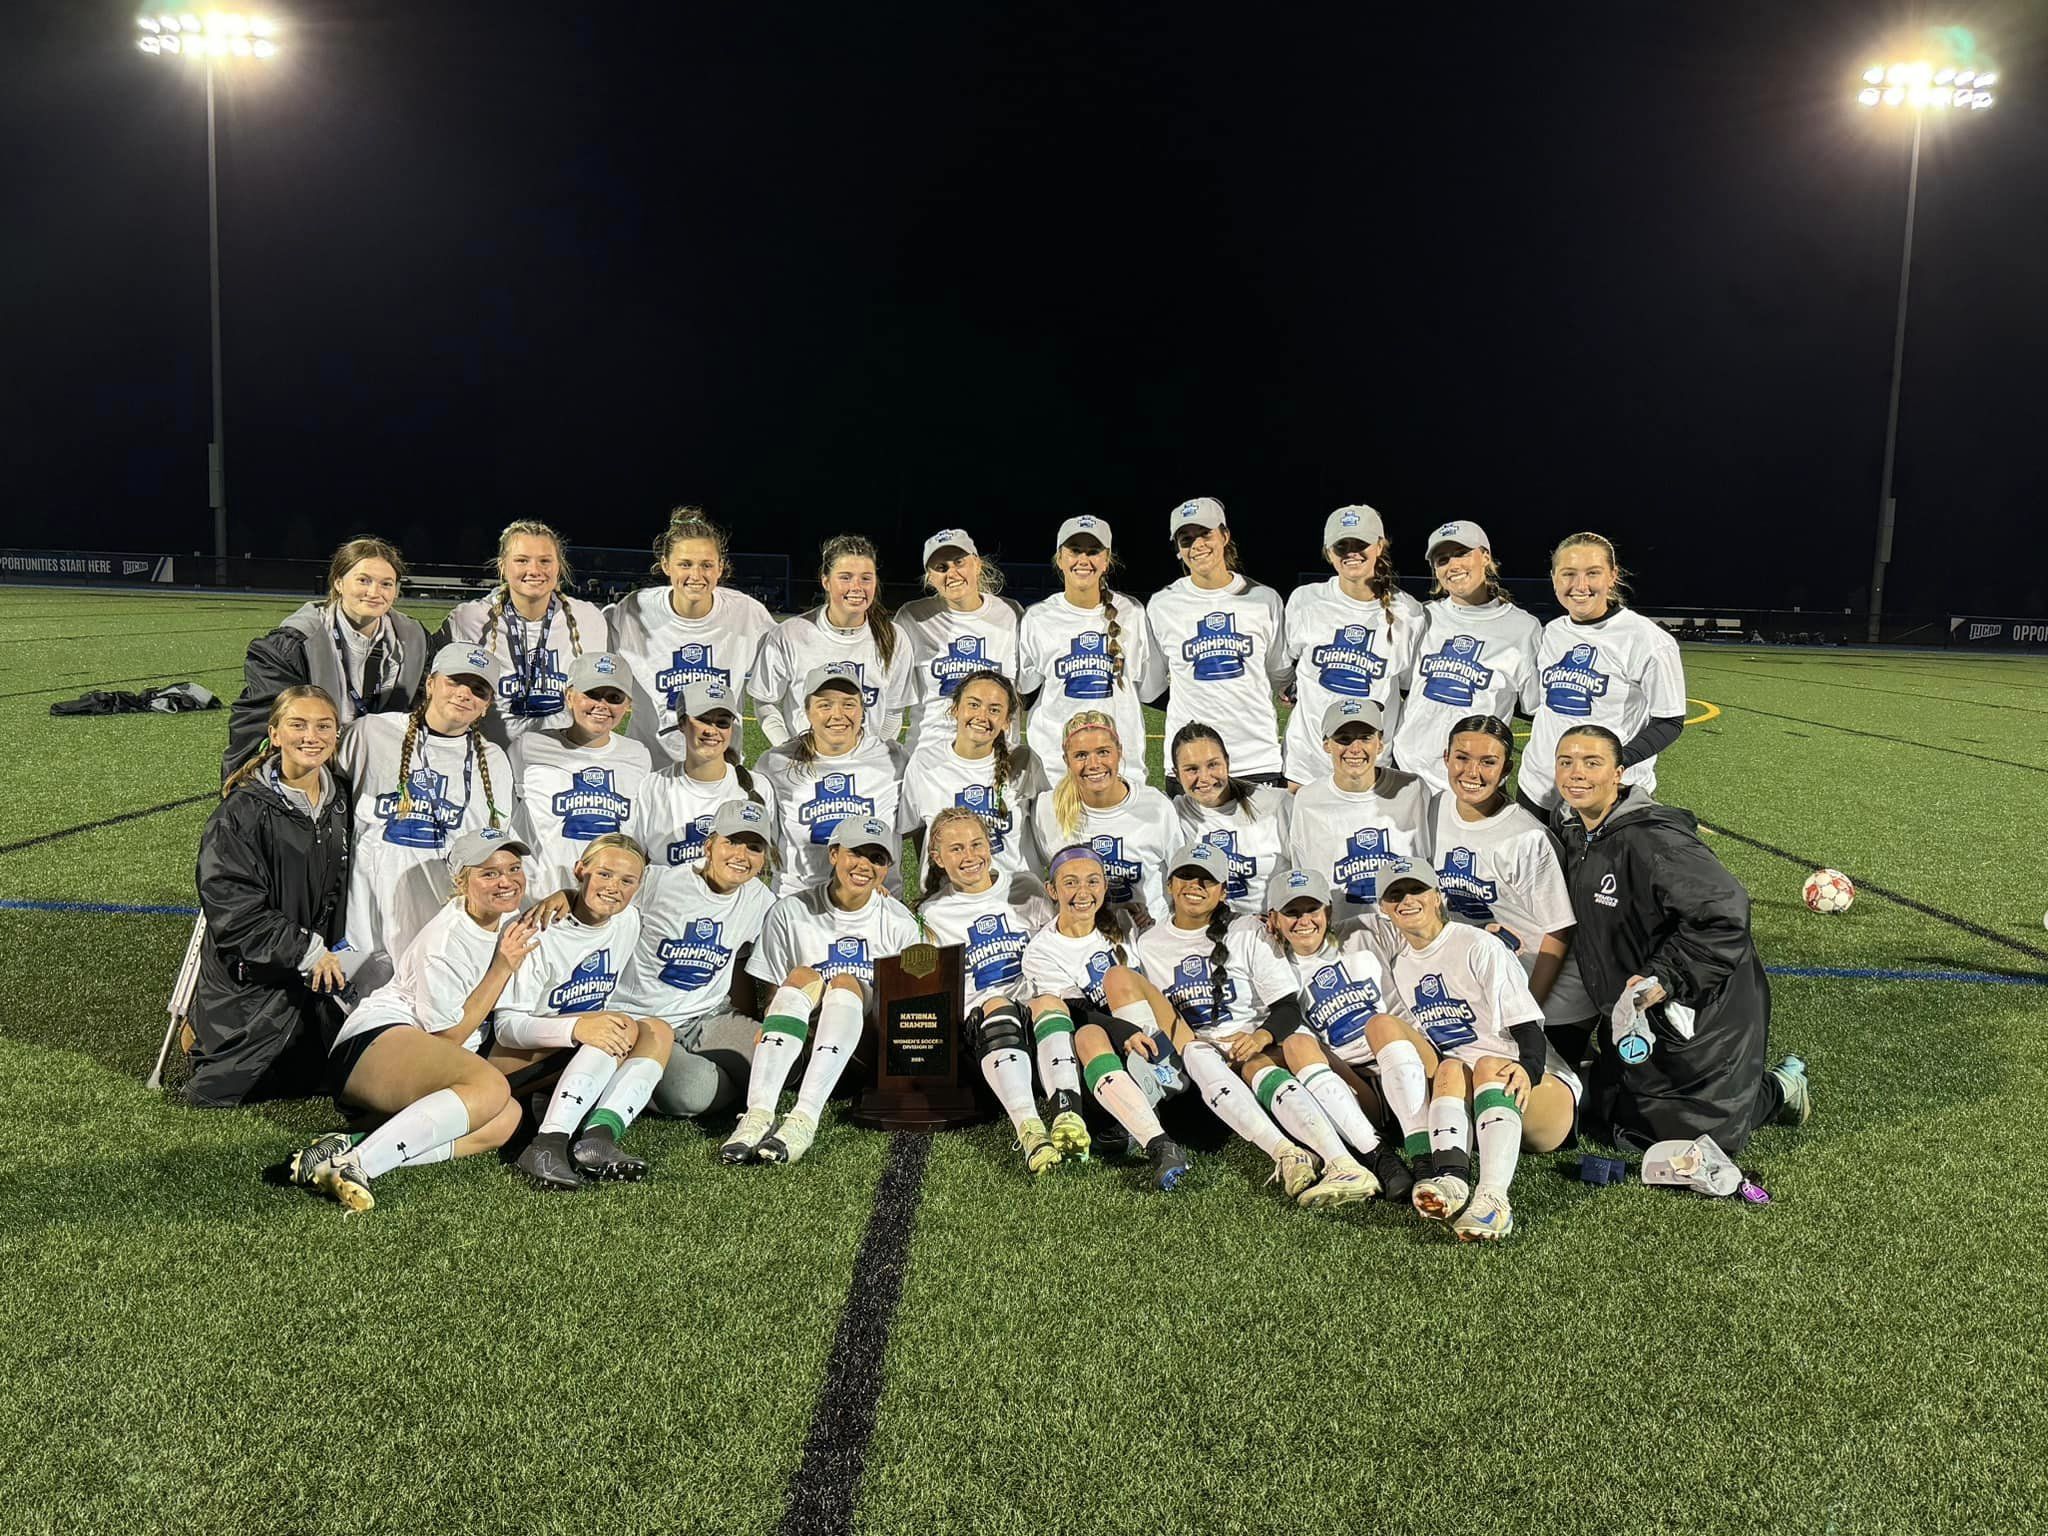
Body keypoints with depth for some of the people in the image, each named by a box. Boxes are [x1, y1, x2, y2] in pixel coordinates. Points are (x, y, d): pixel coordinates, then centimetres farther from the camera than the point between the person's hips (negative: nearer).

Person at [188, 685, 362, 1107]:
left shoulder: (342, 803, 4)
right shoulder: (242, 812, -16)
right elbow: (231, 908, -21)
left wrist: (339, 949, 1)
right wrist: (308, 950, -24)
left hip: (315, 973, 6)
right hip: (249, 981, -5)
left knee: (303, 1084, 14)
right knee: (218, 1093, -1)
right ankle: (204, 1037, 28)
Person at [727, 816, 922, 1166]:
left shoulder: (900, 923, 6)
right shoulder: (791, 913, 3)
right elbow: (771, 997, 3)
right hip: (801, 1043, 0)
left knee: (846, 983, -28)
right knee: (802, 977, -28)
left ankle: (804, 1120, -48)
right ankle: (758, 1114, -46)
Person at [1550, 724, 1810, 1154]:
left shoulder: (1652, 839, -27)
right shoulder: (1568, 829, 0)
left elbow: (1725, 913, -30)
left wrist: (1665, 977, -29)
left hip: (1701, 1012, -8)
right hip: (1633, 1012, 8)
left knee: (1699, 1134, -1)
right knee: (1607, 1125, 15)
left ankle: (1779, 1090, 28)